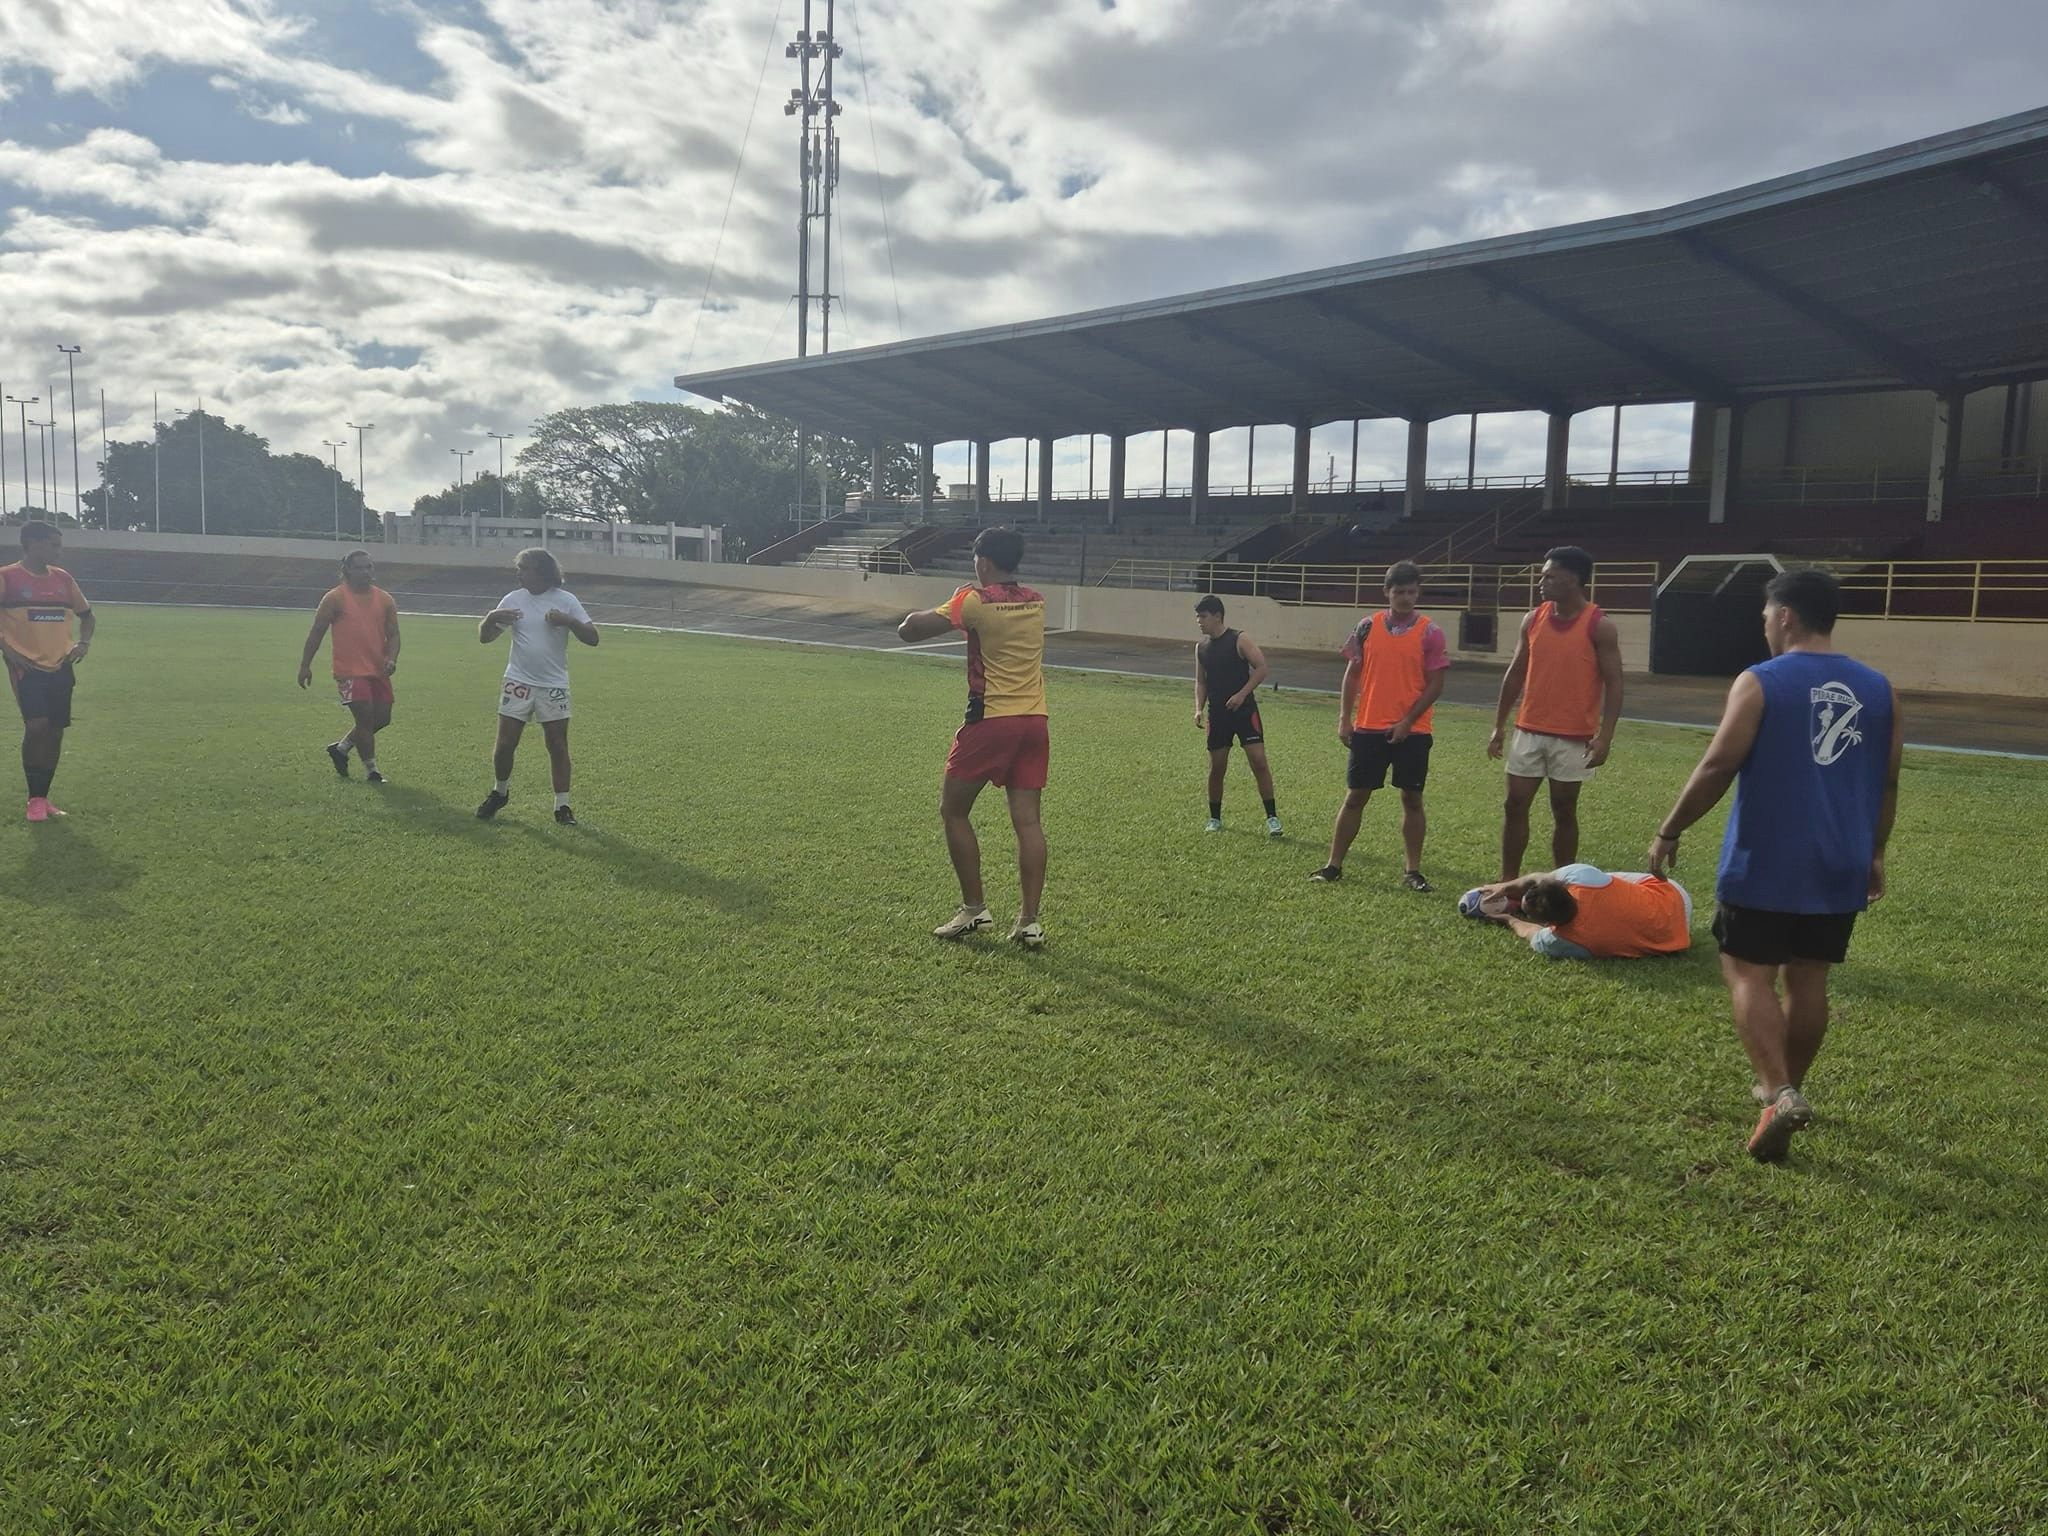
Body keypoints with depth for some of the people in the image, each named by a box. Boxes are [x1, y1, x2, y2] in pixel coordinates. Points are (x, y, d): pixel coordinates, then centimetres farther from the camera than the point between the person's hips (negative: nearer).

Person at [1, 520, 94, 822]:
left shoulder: (62, 577, 10)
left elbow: (86, 614, 23)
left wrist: (83, 643, 7)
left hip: (60, 666, 6)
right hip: (27, 666, -5)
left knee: (55, 731, 7)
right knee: (36, 725, -19)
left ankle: (42, 797, 21)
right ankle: (35, 799, -4)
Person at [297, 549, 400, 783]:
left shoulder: (385, 600, 9)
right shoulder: (335, 599, -3)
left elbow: (393, 634, 9)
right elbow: (316, 633, 1)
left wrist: (391, 659, -10)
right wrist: (305, 665, 0)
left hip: (378, 671, 6)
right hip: (350, 671, -6)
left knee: (382, 718, 9)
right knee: (365, 718, -10)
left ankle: (340, 748, 30)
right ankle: (371, 770, 3)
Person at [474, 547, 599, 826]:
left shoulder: (566, 600, -4)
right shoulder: (514, 599, 1)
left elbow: (592, 638, -6)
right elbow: (485, 637, 6)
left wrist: (569, 621, -23)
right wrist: (491, 618, -16)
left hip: (554, 685, -1)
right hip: (518, 683, 2)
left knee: (558, 746, 0)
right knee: (505, 744, 2)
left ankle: (562, 806, 9)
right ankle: (500, 792, 26)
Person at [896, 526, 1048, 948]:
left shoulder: (975, 601, -8)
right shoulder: (1036, 602, 10)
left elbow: (910, 630, -12)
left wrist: (911, 619, 9)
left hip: (991, 720, -6)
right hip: (1034, 720, 6)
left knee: (953, 810, 10)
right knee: (1027, 819, 3)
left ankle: (974, 909, 10)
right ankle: (1029, 921, 2)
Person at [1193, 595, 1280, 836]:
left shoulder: (1240, 640, -8)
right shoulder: (1201, 648, 9)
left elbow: (1261, 668, -11)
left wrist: (1242, 694, -19)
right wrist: (1199, 708, 2)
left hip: (1244, 710, -5)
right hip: (1217, 714, 5)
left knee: (1258, 761, -10)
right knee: (1216, 768, 7)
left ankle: (1272, 817, -2)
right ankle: (1215, 818, 21)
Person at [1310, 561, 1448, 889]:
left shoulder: (1430, 632, -3)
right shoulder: (1368, 626, 3)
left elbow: (1435, 684, -5)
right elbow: (1352, 674, 7)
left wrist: (1407, 721, -12)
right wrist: (1344, 718, 1)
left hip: (1411, 731, -2)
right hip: (1368, 728, 2)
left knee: (1412, 799, 4)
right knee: (1354, 796, 6)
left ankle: (1413, 872, 13)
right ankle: (1334, 865, 13)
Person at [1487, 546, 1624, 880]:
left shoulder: (1599, 626, -9)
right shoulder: (1533, 619, 5)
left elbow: (1613, 684, -10)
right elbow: (1515, 674, 10)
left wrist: (1605, 735, -20)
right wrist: (1498, 725, 9)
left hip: (1573, 737, -4)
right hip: (1529, 731, 4)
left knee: (1564, 811, 6)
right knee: (1515, 805, 4)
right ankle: (1507, 883, 13)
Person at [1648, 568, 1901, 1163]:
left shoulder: (1760, 682, -11)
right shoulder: (1879, 689, 6)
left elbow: (1718, 768, -14)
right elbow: (1887, 783, 11)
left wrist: (1668, 833, -4)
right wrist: (1874, 852, 23)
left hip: (1764, 864, -5)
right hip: (1839, 867, 5)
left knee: (1749, 973, 2)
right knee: (1807, 977, 15)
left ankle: (1780, 1094, -13)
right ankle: (1787, 1087, 28)